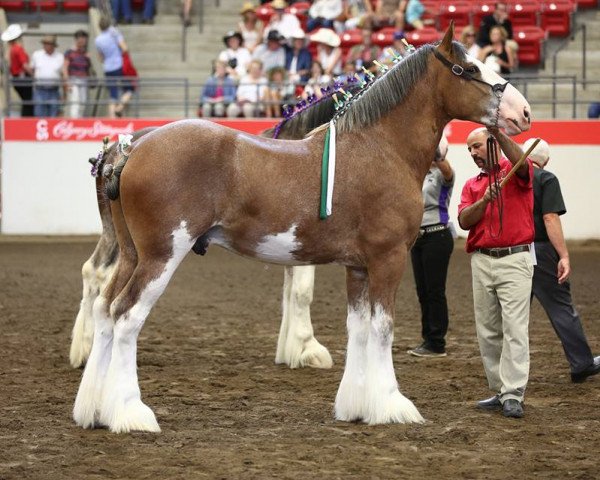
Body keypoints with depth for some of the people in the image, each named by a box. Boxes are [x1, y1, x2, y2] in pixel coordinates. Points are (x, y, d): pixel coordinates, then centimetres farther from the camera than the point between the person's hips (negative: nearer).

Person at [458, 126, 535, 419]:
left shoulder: (515, 172, 3)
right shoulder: (472, 185, 17)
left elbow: (521, 161, -23)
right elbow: (464, 220, 3)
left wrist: (498, 132, -36)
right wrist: (485, 200, -14)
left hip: (514, 260, -6)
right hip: (481, 261, 6)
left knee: (514, 328, -11)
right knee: (488, 332, 6)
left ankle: (513, 395, -13)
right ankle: (498, 391, 12)